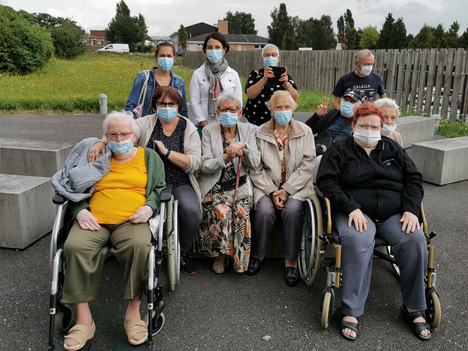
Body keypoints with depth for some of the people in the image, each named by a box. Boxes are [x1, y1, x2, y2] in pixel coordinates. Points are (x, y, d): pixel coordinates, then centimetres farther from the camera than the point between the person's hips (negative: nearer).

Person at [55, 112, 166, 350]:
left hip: (132, 221, -1)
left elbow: (160, 189, 15)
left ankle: (133, 312, -21)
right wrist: (80, 211, 0)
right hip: (94, 221, 2)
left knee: (139, 245, -36)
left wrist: (149, 207, -6)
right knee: (75, 246, -31)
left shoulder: (149, 157, 21)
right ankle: (84, 320, -21)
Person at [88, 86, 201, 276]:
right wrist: (101, 143, -33)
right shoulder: (146, 123, 6)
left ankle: (183, 252, 1)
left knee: (191, 210, -28)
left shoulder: (189, 128, 6)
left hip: (179, 184, 0)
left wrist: (166, 152, -14)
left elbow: (195, 163, -5)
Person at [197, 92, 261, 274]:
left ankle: (239, 259, -7)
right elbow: (205, 166, -4)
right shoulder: (208, 131, 5)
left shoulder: (249, 130, 10)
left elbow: (255, 163, -1)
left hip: (240, 186, 1)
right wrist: (225, 158, -22)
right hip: (215, 186, -1)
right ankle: (220, 254, -6)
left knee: (241, 212, -28)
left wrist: (244, 146, -20)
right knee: (222, 211, -30)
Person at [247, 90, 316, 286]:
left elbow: (307, 166, -2)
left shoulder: (305, 132, 5)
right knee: (265, 211, -28)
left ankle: (291, 261, -12)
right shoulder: (260, 133, 4)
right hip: (267, 185, 0)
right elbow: (256, 169, 0)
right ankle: (259, 254, -1)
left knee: (292, 210, -30)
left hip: (296, 186, 0)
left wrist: (287, 190, -12)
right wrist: (272, 191, -13)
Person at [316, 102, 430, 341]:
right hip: (356, 212, -3)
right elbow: (326, 181, -5)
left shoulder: (392, 149, 18)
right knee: (357, 241, -36)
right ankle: (351, 312, -28)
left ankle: (414, 308, -8)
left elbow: (413, 178, 14)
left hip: (394, 214, 4)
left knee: (415, 240, -26)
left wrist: (411, 209, -4)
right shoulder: (340, 150, 7)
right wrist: (351, 207, -18)